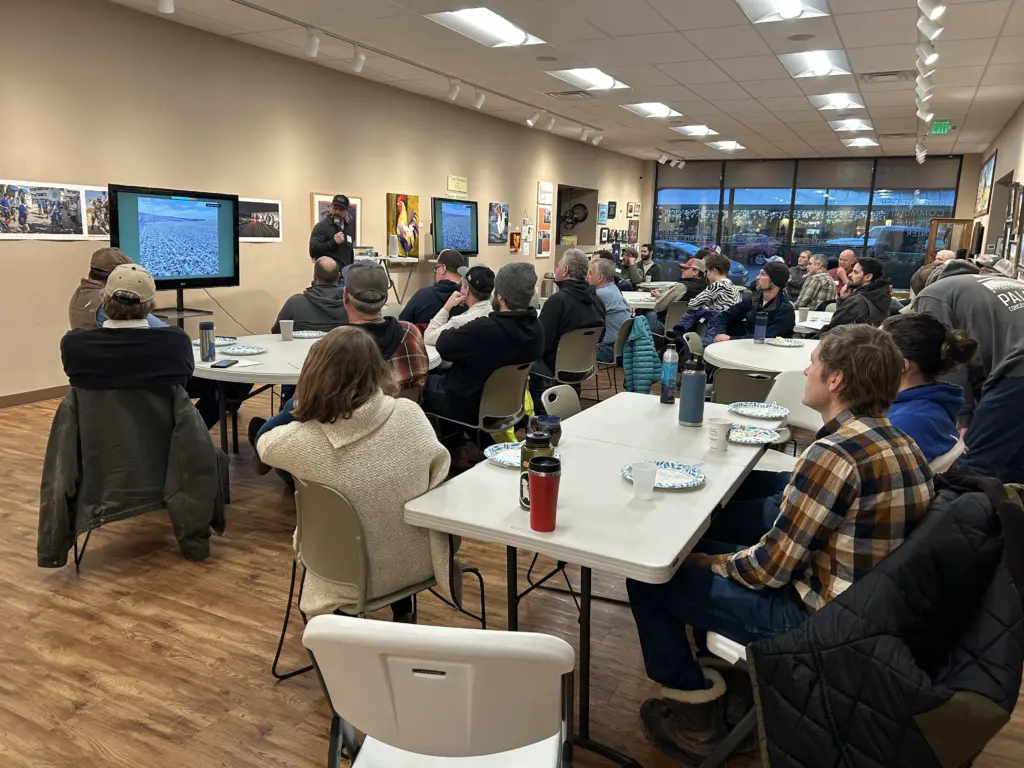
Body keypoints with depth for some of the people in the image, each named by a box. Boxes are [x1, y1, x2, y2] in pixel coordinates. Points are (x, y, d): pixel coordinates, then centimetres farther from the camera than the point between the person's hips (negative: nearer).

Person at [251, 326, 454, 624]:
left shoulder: (301, 442, -25)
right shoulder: (410, 413, -21)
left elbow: (262, 439, 0)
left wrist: (300, 401, -1)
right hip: (418, 562, 2)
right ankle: (402, 614, 50)